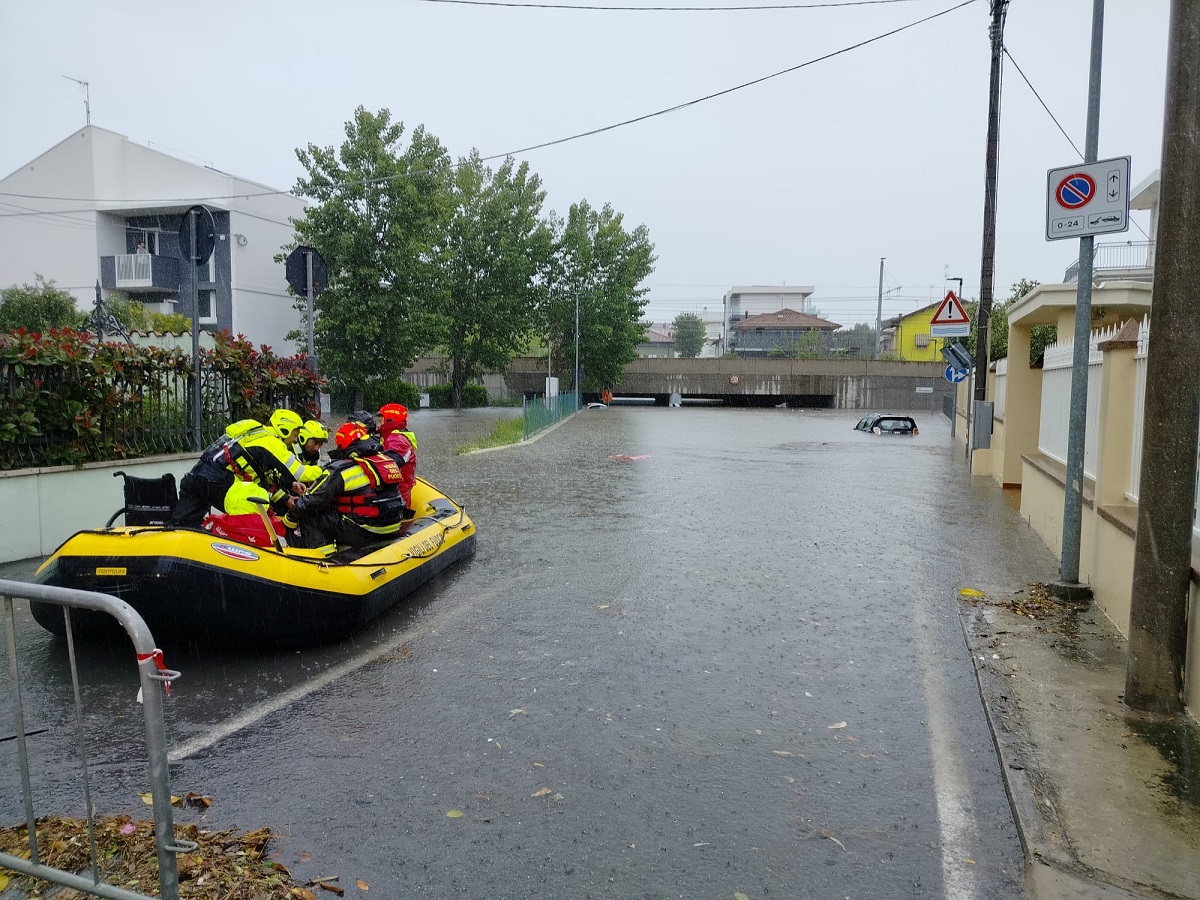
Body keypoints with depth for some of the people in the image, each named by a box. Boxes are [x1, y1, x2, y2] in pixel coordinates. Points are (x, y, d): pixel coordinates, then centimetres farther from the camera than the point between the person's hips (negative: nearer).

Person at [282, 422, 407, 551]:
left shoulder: (342, 470, -12)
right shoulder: (389, 461, 9)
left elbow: (312, 500, -6)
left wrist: (289, 519, 9)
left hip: (364, 534, -8)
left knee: (310, 518, 1)